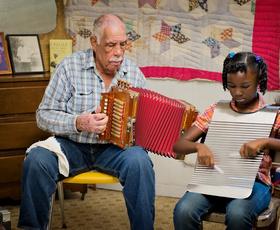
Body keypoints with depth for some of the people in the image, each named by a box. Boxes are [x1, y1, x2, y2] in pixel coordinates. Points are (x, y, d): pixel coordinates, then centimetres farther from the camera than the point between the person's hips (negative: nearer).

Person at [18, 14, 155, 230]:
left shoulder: (133, 72, 2)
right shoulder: (70, 67, -5)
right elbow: (44, 115, -5)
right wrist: (78, 123, -24)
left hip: (114, 147, 1)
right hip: (71, 145, 0)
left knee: (139, 161, -32)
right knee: (36, 160, -29)